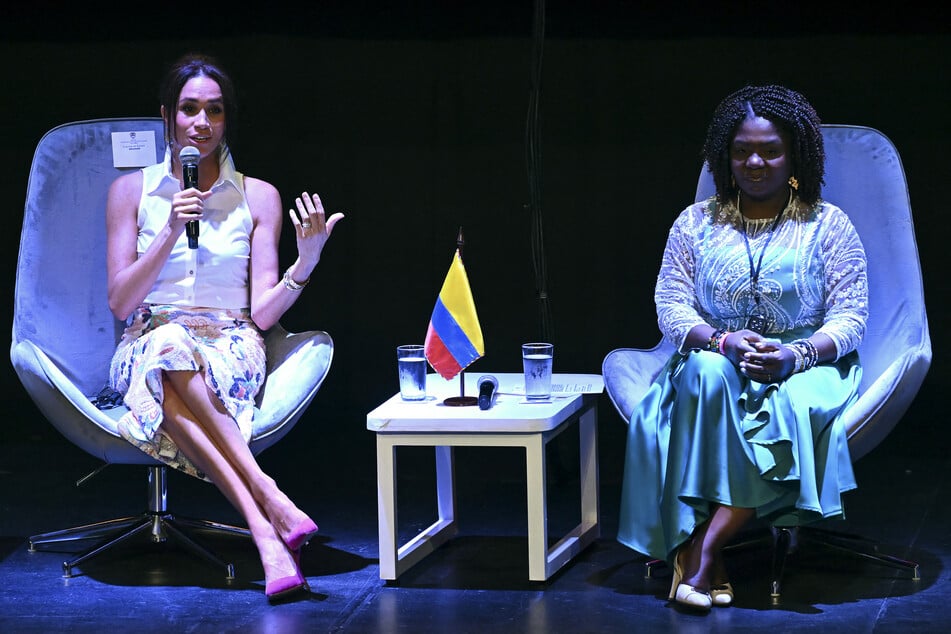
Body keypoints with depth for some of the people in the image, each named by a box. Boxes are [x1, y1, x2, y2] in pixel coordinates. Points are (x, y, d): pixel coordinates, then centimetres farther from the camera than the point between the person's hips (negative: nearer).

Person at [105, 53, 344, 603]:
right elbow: (120, 303, 0)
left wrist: (307, 261, -16)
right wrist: (171, 233, -11)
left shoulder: (258, 197, 9)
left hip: (231, 351, 0)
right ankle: (268, 500, -48)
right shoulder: (132, 190, 9)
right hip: (145, 348, 0)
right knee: (168, 347, -40)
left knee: (170, 383, -38)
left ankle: (264, 533, -48)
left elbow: (263, 313, 2)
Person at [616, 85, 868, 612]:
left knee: (797, 408, -38)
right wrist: (721, 341, -18)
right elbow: (670, 305, 3)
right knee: (705, 374, -36)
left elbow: (850, 316, -1)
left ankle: (700, 550, -38)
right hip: (715, 360, 1)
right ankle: (705, 561, -40)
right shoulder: (696, 223, 11)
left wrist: (797, 353, -21)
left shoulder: (828, 225, 5)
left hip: (803, 368, -1)